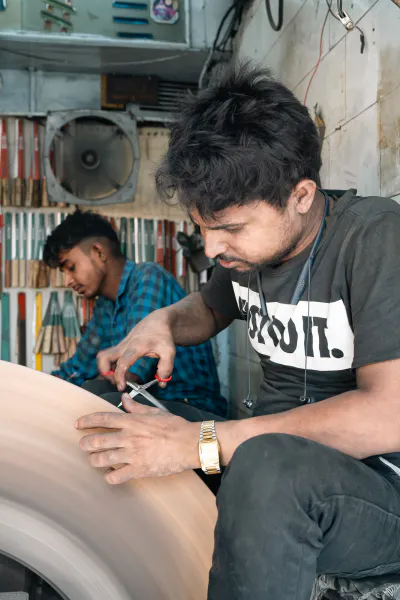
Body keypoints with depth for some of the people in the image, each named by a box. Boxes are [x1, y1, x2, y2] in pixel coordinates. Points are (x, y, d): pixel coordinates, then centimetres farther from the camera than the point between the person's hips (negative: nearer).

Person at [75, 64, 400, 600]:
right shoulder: (251, 239, 2)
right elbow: (211, 308, 23)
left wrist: (202, 441, -30)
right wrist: (163, 322, -1)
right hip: (272, 453, 7)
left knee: (266, 464, -38)